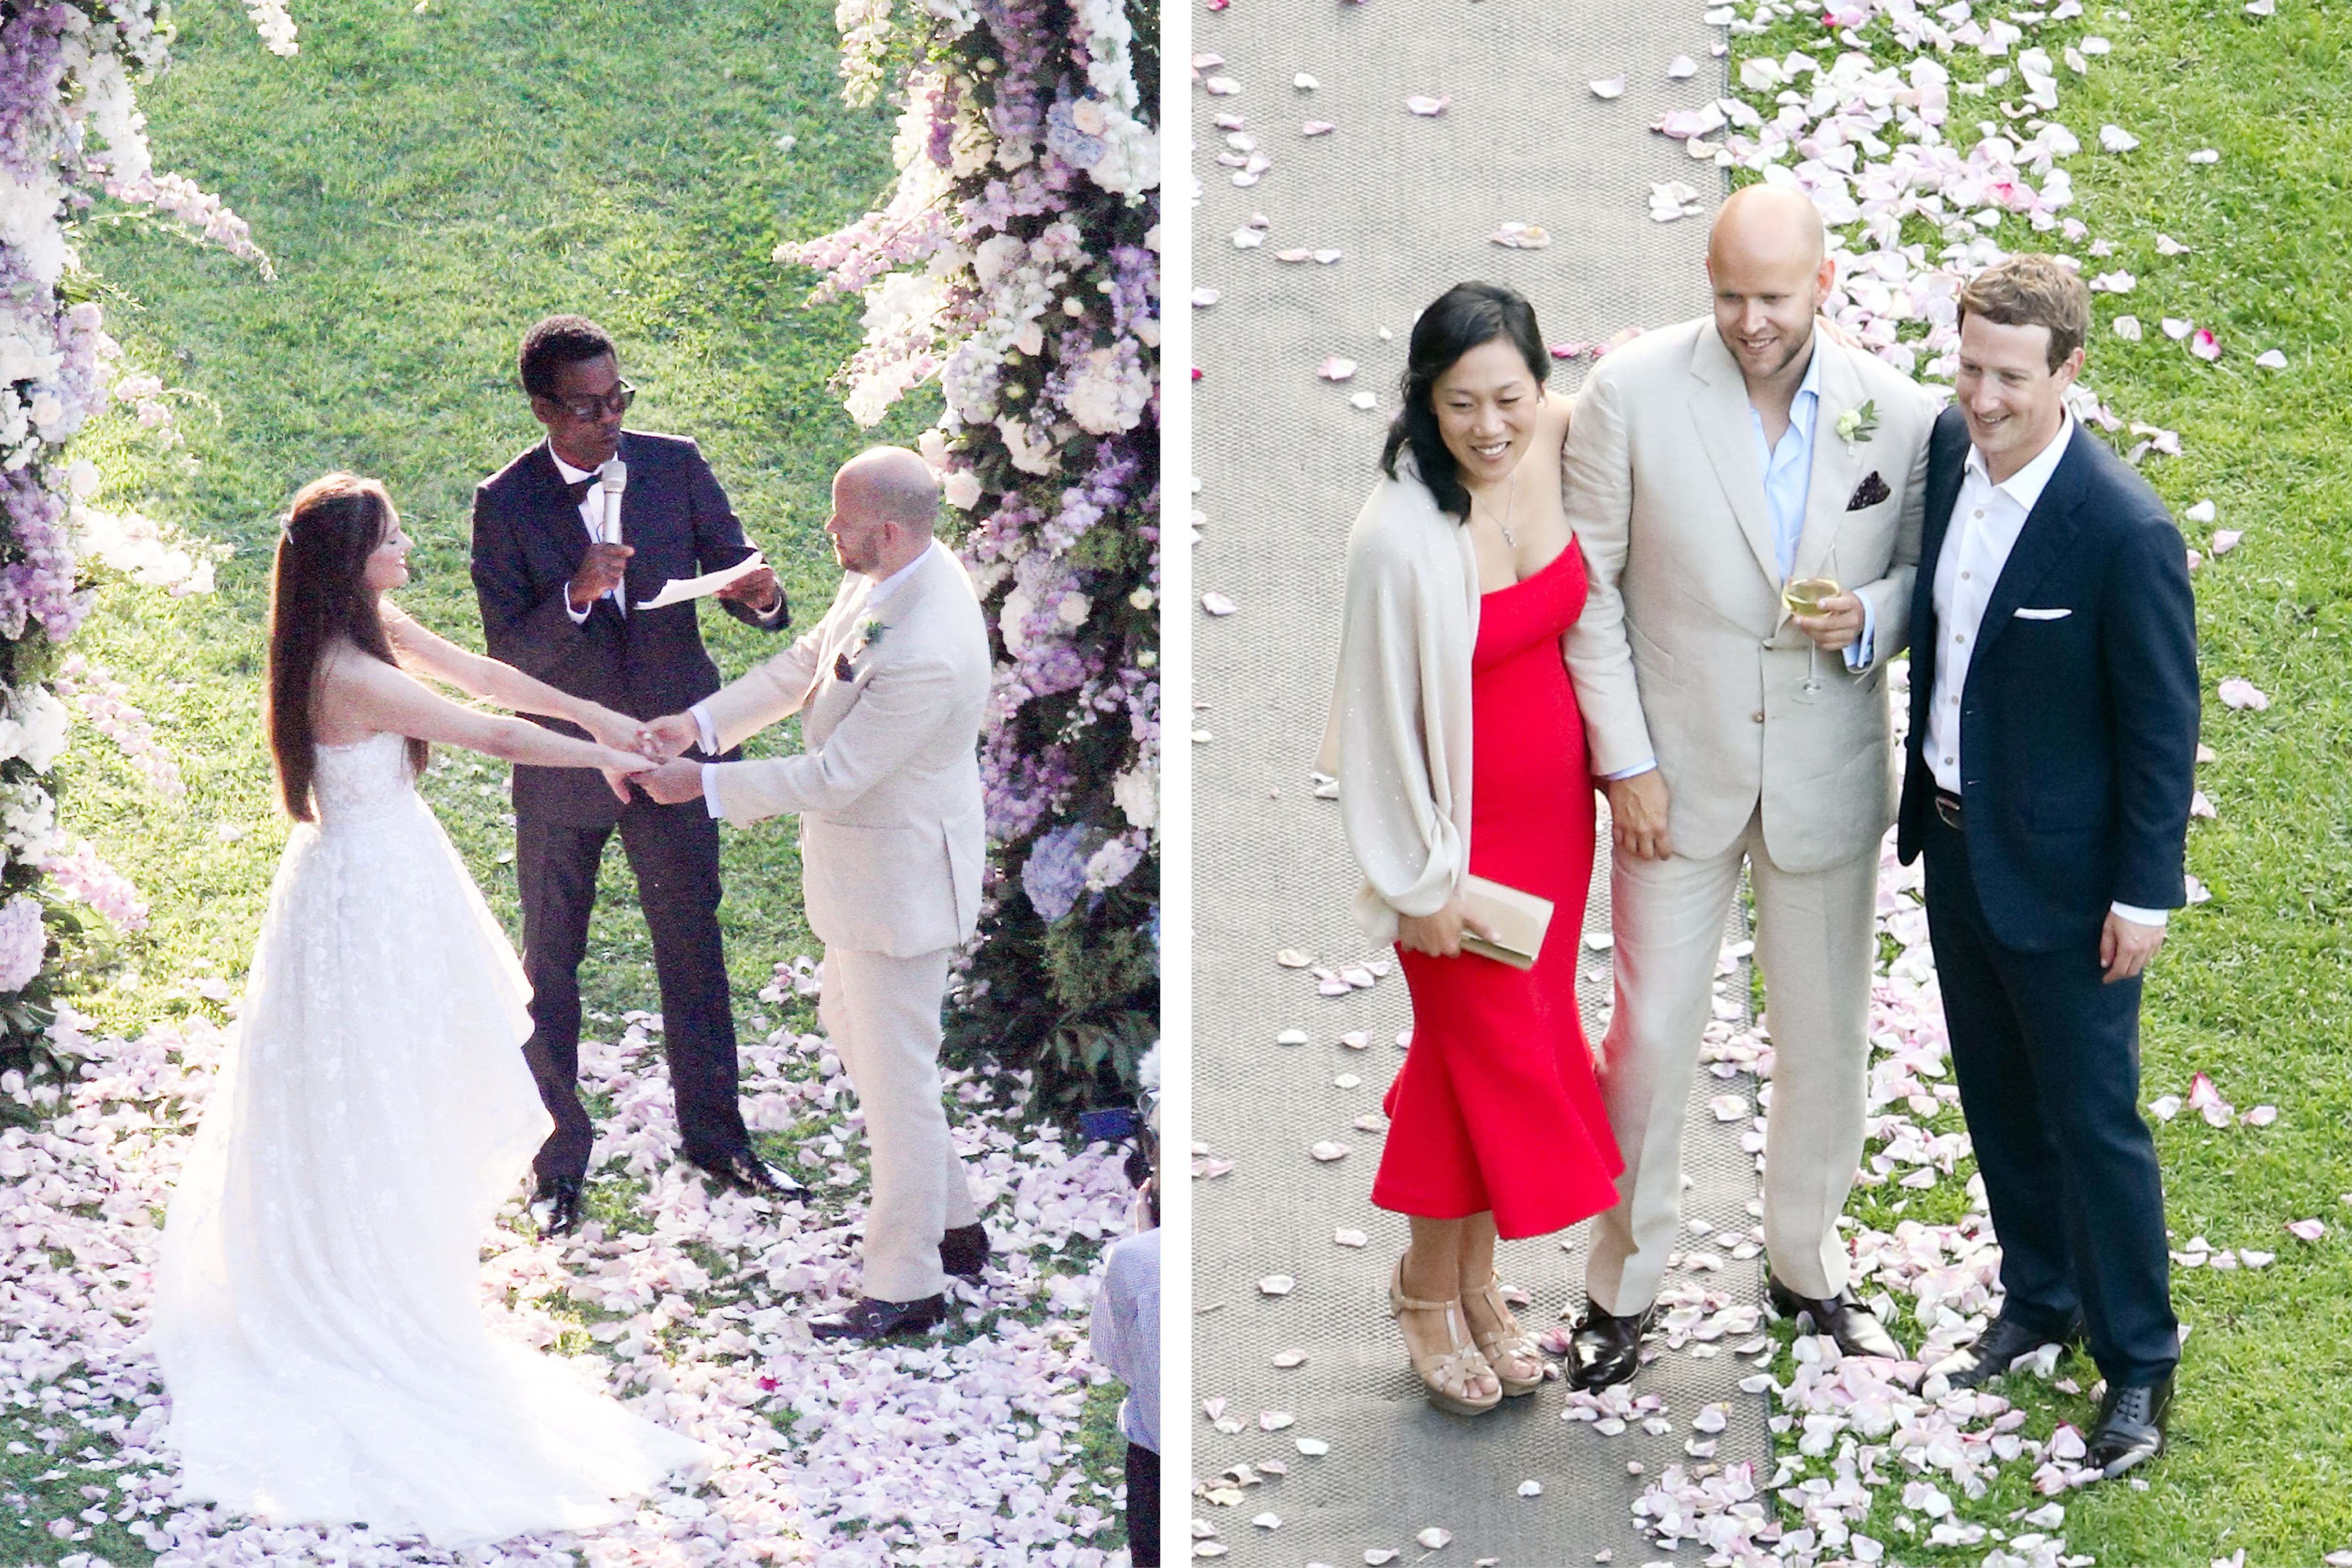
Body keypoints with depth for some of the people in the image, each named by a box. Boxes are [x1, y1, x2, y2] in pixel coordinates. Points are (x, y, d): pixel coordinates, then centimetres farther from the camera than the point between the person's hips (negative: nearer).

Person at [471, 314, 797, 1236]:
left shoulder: (675, 467, -5)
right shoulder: (506, 504, -12)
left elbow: (732, 565, 0)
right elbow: (508, 652, -15)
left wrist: (761, 598, -24)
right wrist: (575, 598, -33)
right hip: (563, 765, -2)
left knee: (693, 946, 14)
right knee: (551, 964, 10)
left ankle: (715, 1135, 30)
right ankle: (560, 1161, 24)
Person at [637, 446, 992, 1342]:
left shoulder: (927, 656, -35)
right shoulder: (893, 574, -6)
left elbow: (833, 777, -28)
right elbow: (809, 662, 8)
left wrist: (705, 785, -20)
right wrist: (700, 722, 1)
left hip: (900, 881, -11)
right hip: (864, 862, 11)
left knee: (895, 1078, 3)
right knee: (849, 1028, 26)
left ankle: (907, 1286, 19)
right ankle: (952, 1224, 39)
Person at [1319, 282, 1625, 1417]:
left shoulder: (1556, 449, -11)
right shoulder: (1401, 537, -27)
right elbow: (1383, 720, -18)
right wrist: (1422, 880, -12)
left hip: (1555, 810, 6)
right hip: (1464, 829, -6)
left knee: (1517, 1048, 17)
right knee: (1487, 1055, 7)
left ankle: (1473, 1276, 35)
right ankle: (1430, 1291, 29)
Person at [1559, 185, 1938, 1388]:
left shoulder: (1897, 412, -7)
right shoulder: (1632, 393, -12)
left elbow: (1922, 570, 6)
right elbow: (1589, 587, -6)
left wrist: (1866, 621, -17)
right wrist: (1625, 760, -9)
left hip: (1829, 777, 2)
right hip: (1679, 770, -2)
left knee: (1825, 1039, 14)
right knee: (1650, 1036, 5)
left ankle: (1807, 1264, 35)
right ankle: (1623, 1282, 22)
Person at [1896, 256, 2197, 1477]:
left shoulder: (2126, 534, -26)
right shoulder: (1948, 446, -7)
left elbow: (2162, 726, -18)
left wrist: (2145, 895, -14)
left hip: (2060, 872, -7)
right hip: (1954, 839, 7)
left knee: (2092, 1120, 6)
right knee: (1997, 1097, 22)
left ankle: (2137, 1364, 23)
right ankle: (2037, 1298, 42)